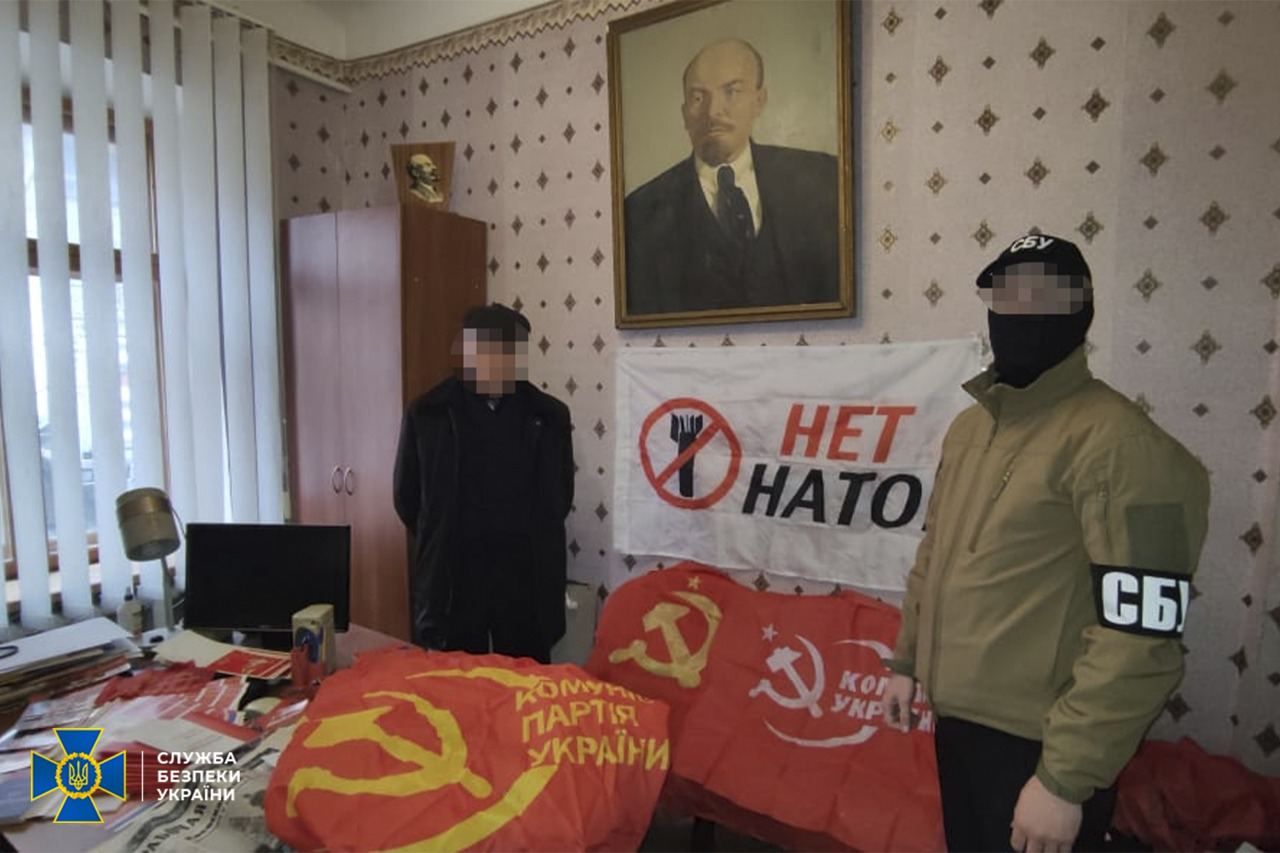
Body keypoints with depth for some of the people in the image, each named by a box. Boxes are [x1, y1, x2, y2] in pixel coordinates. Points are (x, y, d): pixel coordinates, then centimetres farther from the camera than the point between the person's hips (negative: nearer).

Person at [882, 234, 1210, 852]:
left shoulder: (1118, 442, -20)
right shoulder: (969, 425, 5)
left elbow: (1138, 637, -23)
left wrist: (1066, 779, -20)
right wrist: (906, 661, 14)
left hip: (1036, 744, -7)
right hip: (955, 720, 7)